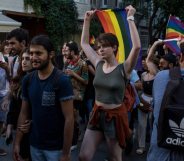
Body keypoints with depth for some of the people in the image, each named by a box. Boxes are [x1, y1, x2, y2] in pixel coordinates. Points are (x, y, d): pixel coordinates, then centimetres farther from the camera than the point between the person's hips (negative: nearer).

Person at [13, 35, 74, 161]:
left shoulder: (62, 80, -17)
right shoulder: (28, 80, -1)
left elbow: (69, 118, -17)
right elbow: (24, 113, 6)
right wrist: (17, 142, 3)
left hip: (56, 147, -5)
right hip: (34, 145, 5)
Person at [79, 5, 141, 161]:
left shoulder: (124, 68, -13)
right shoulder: (98, 65, 1)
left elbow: (137, 47, -29)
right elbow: (84, 43, 11)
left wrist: (130, 18, -25)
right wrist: (87, 20, 8)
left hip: (115, 116, -4)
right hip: (97, 114, 5)